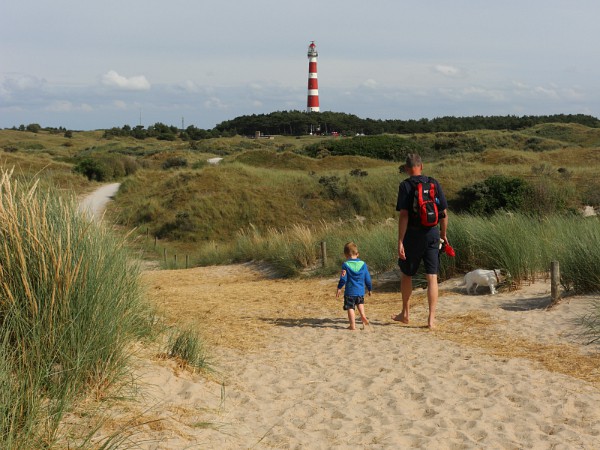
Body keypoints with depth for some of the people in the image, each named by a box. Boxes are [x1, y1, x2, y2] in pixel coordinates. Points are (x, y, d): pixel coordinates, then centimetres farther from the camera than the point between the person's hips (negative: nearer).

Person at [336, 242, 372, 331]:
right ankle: (363, 315, 7)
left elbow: (343, 278, -11)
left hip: (350, 292, -4)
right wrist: (370, 289, 19)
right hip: (360, 291, 4)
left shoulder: (345, 265, -9)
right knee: (360, 303, 29)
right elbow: (367, 278, 7)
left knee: (350, 307, 3)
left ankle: (353, 325, 1)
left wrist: (339, 288, 0)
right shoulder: (363, 264, 2)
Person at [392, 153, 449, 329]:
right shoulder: (434, 183, 3)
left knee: (406, 274, 15)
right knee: (432, 277, 3)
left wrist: (400, 241, -14)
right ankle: (431, 319, 1)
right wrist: (443, 234, 17)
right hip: (433, 233, 3)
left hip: (413, 234, -3)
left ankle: (405, 314, 27)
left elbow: (404, 215, -15)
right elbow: (444, 212, 4)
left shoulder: (406, 186, -9)